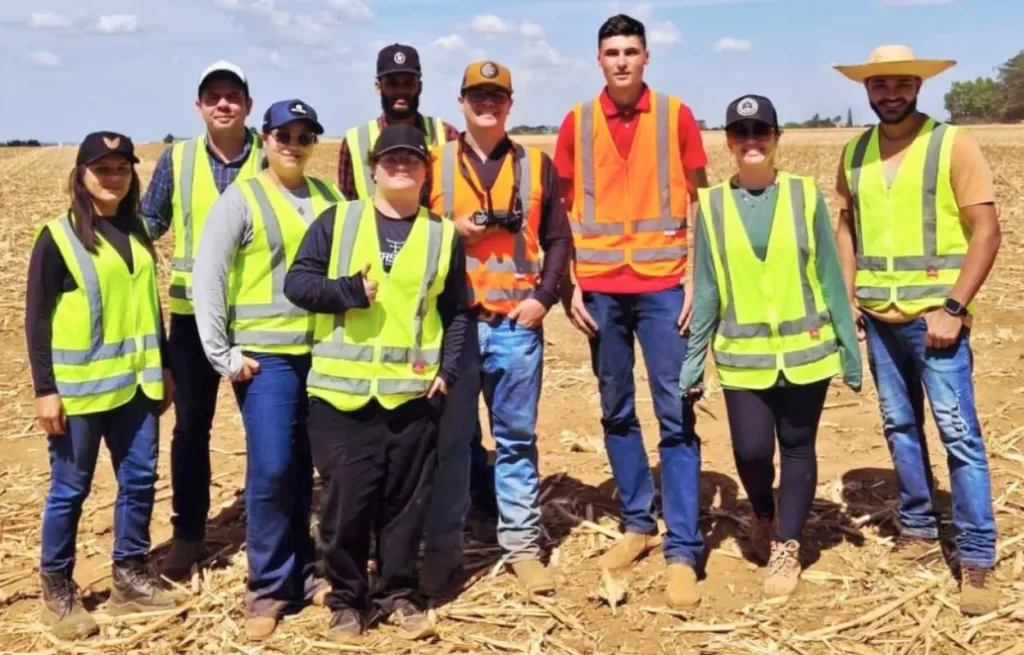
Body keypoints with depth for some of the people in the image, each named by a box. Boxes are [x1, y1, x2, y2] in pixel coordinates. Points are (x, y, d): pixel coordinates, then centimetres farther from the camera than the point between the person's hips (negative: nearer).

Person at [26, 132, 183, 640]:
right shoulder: (58, 236, -7)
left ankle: (129, 578, 24)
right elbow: (36, 320, -9)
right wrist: (45, 390, -13)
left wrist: (164, 367, 16)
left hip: (136, 383, 6)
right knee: (70, 489, 4)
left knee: (139, 480, 10)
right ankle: (57, 591, 18)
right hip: (79, 388, -6)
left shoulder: (137, 233, 11)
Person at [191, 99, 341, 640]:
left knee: (304, 468, 10)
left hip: (323, 352, 4)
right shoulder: (240, 199, -3)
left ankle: (300, 572, 25)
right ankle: (268, 587, 6)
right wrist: (222, 354, -10)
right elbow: (207, 278, -7)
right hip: (265, 355, -4)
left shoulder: (329, 197, 9)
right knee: (270, 468, -8)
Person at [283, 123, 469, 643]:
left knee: (406, 499, 8)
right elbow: (296, 281, 1)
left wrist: (447, 370, 2)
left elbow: (455, 313, 13)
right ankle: (346, 599, 18)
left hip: (414, 391, 2)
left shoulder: (443, 235, 10)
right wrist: (347, 290, -15)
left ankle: (398, 594, 23)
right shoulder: (336, 221, 5)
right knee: (346, 498, 2)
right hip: (342, 389, -1)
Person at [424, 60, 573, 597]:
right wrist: (452, 231, -11)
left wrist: (544, 296, -3)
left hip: (516, 324, 1)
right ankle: (443, 549, 14)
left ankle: (522, 546, 18)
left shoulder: (536, 165, 9)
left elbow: (557, 239, 9)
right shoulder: (434, 163, 7)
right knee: (449, 440, 4)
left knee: (517, 438, 8)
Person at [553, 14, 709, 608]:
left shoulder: (676, 115, 2)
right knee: (617, 412, 10)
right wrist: (570, 285, 2)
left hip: (663, 284, -2)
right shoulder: (577, 123, 6)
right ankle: (638, 524, 25)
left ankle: (683, 550, 2)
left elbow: (699, 202, 4)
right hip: (601, 287, 2)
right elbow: (563, 209, 9)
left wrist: (696, 278, -4)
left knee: (676, 415, -3)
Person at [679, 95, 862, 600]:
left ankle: (787, 548, 23)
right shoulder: (712, 204, 0)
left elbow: (829, 277, 1)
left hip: (805, 351, 0)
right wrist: (693, 360, 2)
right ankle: (763, 517, 29)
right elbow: (706, 289, 3)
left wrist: (850, 348, 2)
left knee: (797, 447, 6)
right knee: (751, 450, -4)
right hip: (742, 355, 0)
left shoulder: (806, 195, -2)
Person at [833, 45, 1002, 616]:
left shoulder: (953, 143, -7)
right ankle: (918, 526, 28)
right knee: (900, 426, 13)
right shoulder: (854, 152, 8)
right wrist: (846, 297, 5)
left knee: (959, 433, -6)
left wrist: (953, 308, -15)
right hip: (878, 317, 5)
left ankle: (977, 559, 1)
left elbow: (987, 230, -9)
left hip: (934, 316, -5)